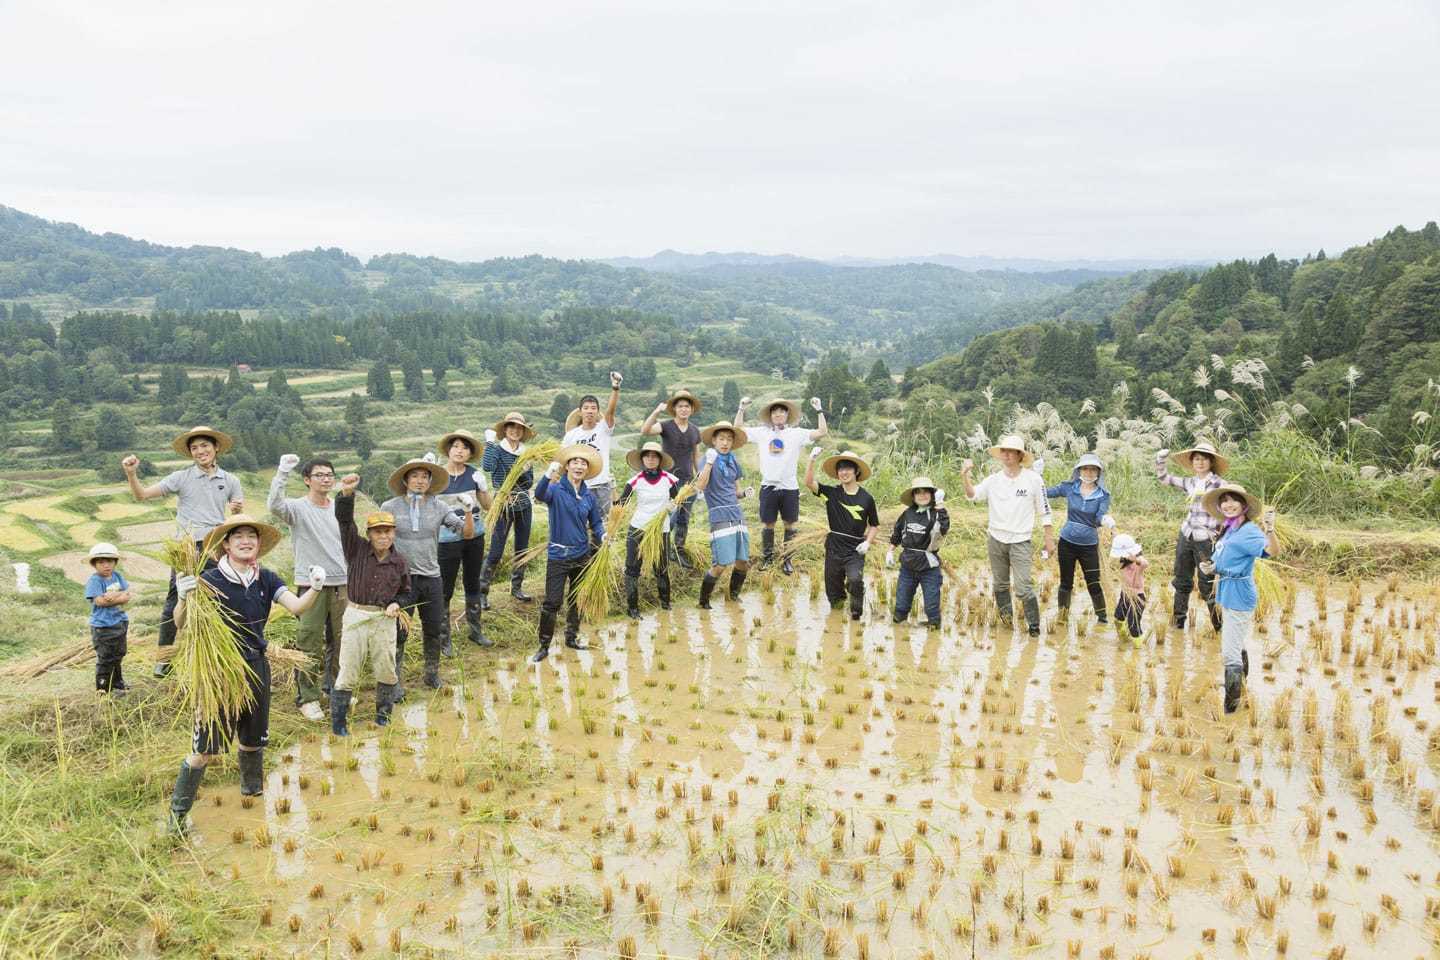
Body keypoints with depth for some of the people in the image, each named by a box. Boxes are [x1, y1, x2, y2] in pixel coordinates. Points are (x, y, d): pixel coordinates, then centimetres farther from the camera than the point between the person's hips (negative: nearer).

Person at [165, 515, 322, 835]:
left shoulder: (266, 579, 0)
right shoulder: (211, 580, -14)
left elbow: (297, 606, -11)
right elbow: (181, 624, -17)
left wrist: (315, 588, -32)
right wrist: (183, 598, -39)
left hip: (256, 667, 5)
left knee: (253, 739, 20)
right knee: (205, 748, -3)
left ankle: (252, 791, 44)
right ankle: (178, 811, 14)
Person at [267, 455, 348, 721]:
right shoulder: (297, 508, -7)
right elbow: (274, 505, -30)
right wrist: (282, 472, -39)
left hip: (341, 584, 5)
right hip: (311, 584, -5)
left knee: (341, 641, 14)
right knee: (309, 645, -2)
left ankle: (334, 688, 31)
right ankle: (307, 698, 8)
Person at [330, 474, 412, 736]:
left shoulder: (399, 562, 0)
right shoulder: (357, 549, -5)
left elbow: (405, 593, 13)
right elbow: (345, 521, -18)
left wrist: (396, 604, -9)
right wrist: (347, 494, -34)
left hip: (384, 620, 2)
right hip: (356, 617, -2)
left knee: (387, 672, 10)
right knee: (348, 672, 3)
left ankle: (383, 713, 33)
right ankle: (338, 721, 16)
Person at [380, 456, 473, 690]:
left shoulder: (438, 508, 0)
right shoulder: (390, 507, -6)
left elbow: (467, 533, 0)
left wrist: (468, 512, -17)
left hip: (431, 577, 3)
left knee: (434, 629, 13)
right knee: (398, 632, 4)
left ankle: (432, 674, 31)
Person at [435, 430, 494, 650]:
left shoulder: (475, 475, -1)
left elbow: (488, 505, 3)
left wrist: (483, 486, -7)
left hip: (475, 536, 3)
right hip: (448, 539, -3)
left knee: (473, 584, 17)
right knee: (445, 590, 0)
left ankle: (476, 631, 32)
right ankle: (443, 639, 12)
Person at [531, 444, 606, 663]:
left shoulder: (589, 495, 2)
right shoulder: (556, 489, -12)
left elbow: (596, 522, 8)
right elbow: (540, 495, -34)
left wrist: (602, 536, -14)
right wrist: (547, 476, -54)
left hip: (582, 555, 5)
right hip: (558, 555, -5)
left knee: (577, 599, 17)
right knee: (551, 602, -6)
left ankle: (572, 637, 35)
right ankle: (544, 646, 7)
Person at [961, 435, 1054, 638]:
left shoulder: (1033, 479, -5)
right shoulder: (993, 480, 1)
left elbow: (1044, 511, 0)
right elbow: (973, 494, -13)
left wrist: (1049, 538, 0)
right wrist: (965, 476, -30)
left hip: (1021, 541, -3)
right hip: (996, 539, 4)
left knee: (1023, 587, -10)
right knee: (1000, 584, 15)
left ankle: (1034, 625, 1)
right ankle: (1006, 616, 31)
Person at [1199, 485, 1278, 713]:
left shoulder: (1248, 530, -19)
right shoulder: (1227, 530, 8)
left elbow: (1273, 551, -35)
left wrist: (1270, 530, -53)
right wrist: (1211, 568, -2)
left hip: (1239, 597, -10)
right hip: (1229, 595, 10)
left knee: (1230, 654, -3)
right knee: (1237, 646, 26)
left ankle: (1231, 704, 7)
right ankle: (1240, 688, 44)